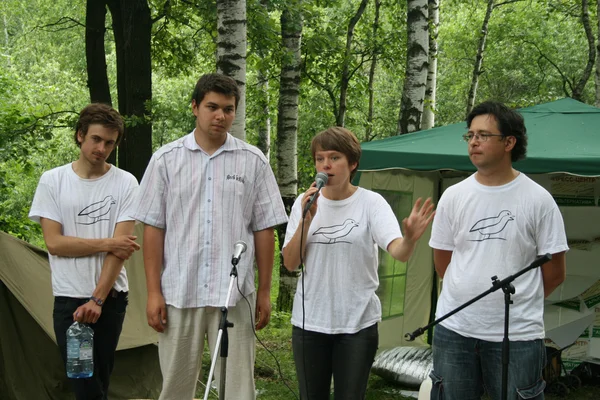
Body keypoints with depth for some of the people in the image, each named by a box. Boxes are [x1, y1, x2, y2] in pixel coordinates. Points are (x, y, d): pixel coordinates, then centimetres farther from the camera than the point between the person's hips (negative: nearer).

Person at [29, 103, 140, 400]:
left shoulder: (125, 183, -1)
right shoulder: (52, 181, 0)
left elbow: (121, 248, -7)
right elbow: (54, 243, -6)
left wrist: (97, 299, -14)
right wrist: (106, 244, -10)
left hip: (112, 297, 1)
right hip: (69, 298, -1)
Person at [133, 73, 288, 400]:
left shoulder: (253, 161, 4)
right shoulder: (166, 159, 3)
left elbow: (264, 230, 6)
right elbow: (153, 228, 3)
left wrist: (265, 292, 5)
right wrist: (153, 292, -1)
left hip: (234, 295, 0)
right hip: (178, 293, 0)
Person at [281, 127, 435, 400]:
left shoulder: (371, 203, -5)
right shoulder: (304, 202, 3)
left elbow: (398, 252, -20)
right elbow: (290, 263, -3)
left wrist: (410, 239, -43)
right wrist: (306, 220, -16)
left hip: (358, 323, -2)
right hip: (309, 321, 3)